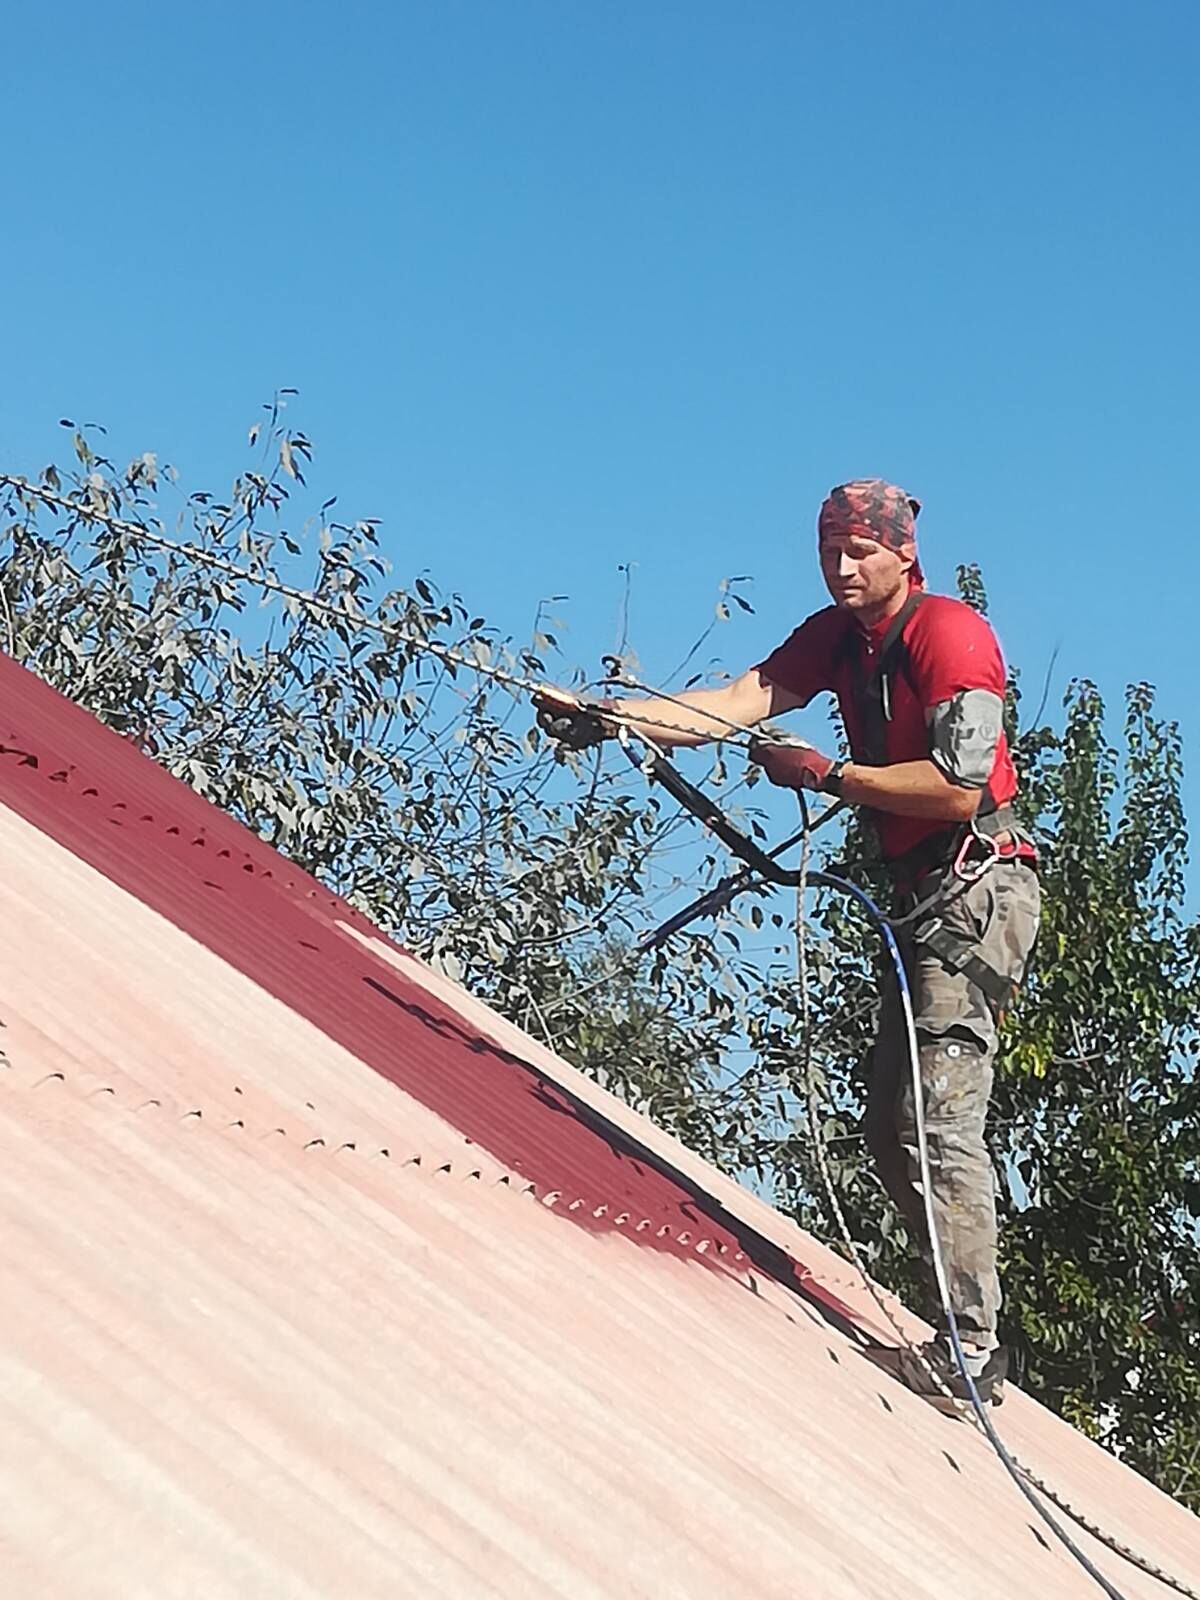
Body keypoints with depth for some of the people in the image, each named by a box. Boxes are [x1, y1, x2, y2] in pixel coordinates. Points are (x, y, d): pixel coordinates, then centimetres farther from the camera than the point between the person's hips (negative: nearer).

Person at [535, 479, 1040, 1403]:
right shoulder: (838, 636, 12)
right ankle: (967, 1322, 15)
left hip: (979, 885, -9)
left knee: (939, 1119, -15)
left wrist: (829, 776, -14)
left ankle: (970, 1344, -11)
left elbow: (959, 786, -19)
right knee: (892, 1124, 8)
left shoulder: (949, 633, -11)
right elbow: (731, 707, -2)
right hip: (924, 895, 9)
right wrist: (604, 717, -15)